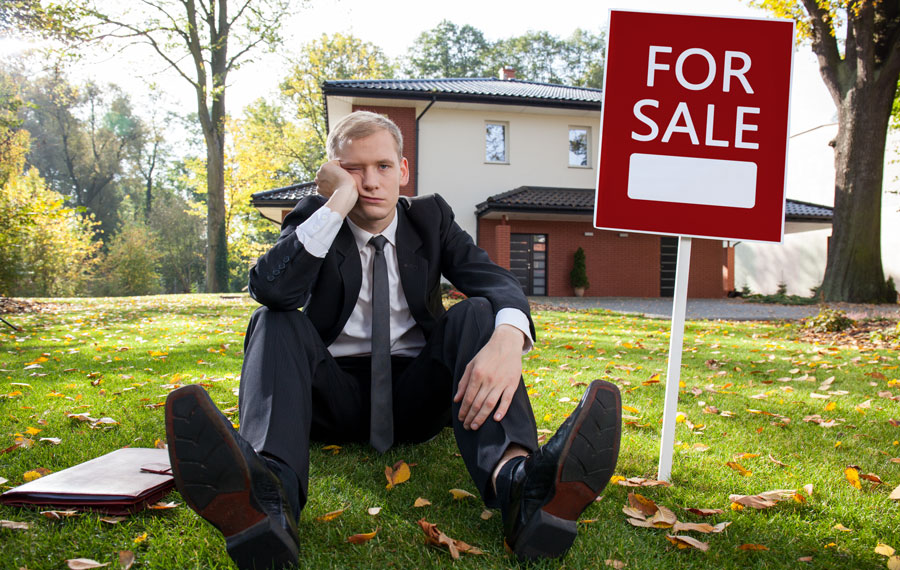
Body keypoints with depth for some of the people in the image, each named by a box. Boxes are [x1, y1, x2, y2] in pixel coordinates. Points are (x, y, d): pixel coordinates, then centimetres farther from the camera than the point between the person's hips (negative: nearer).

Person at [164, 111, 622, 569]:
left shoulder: (429, 217, 6)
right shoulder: (314, 219, 2)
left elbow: (496, 281, -11)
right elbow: (271, 290, -19)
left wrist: (508, 338, -35)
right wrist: (339, 201, -21)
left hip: (414, 393, 1)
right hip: (338, 393, 0)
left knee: (478, 312, -23)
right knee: (275, 322, -24)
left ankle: (514, 477, -51)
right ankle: (269, 493, -53)